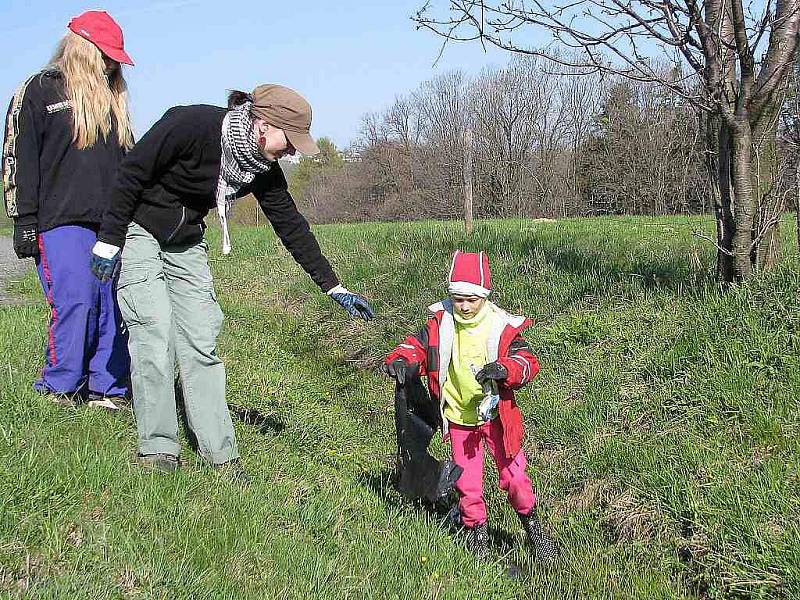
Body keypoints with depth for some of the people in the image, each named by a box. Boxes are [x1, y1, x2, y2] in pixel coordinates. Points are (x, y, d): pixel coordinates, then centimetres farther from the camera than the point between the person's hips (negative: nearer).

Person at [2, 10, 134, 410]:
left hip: (112, 223, 6)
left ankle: (108, 390, 6)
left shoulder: (112, 99, 22)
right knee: (75, 301, -13)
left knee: (116, 305, -1)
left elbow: (128, 162, 26)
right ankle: (60, 389, 1)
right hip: (60, 222, -6)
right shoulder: (38, 92, 4)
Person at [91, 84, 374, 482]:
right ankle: (157, 450, -3)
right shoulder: (192, 124, -27)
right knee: (154, 336, -13)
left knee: (201, 341, -1)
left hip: (186, 244, 6)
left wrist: (333, 287, -3)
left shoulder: (263, 169, -8)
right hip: (138, 231, -6)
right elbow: (132, 172, -20)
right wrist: (109, 239, -18)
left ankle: (219, 452, 1)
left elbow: (291, 226, -2)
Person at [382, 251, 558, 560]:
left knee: (513, 474, 6)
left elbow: (527, 361, -16)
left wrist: (505, 369, -38)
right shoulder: (440, 324, -8)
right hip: (458, 417, 2)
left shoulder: (503, 326, -14)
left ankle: (533, 529, 28)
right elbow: (416, 345, -2)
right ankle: (477, 534, 32)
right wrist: (400, 360, -24)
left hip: (495, 414, -2)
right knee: (467, 482, 12)